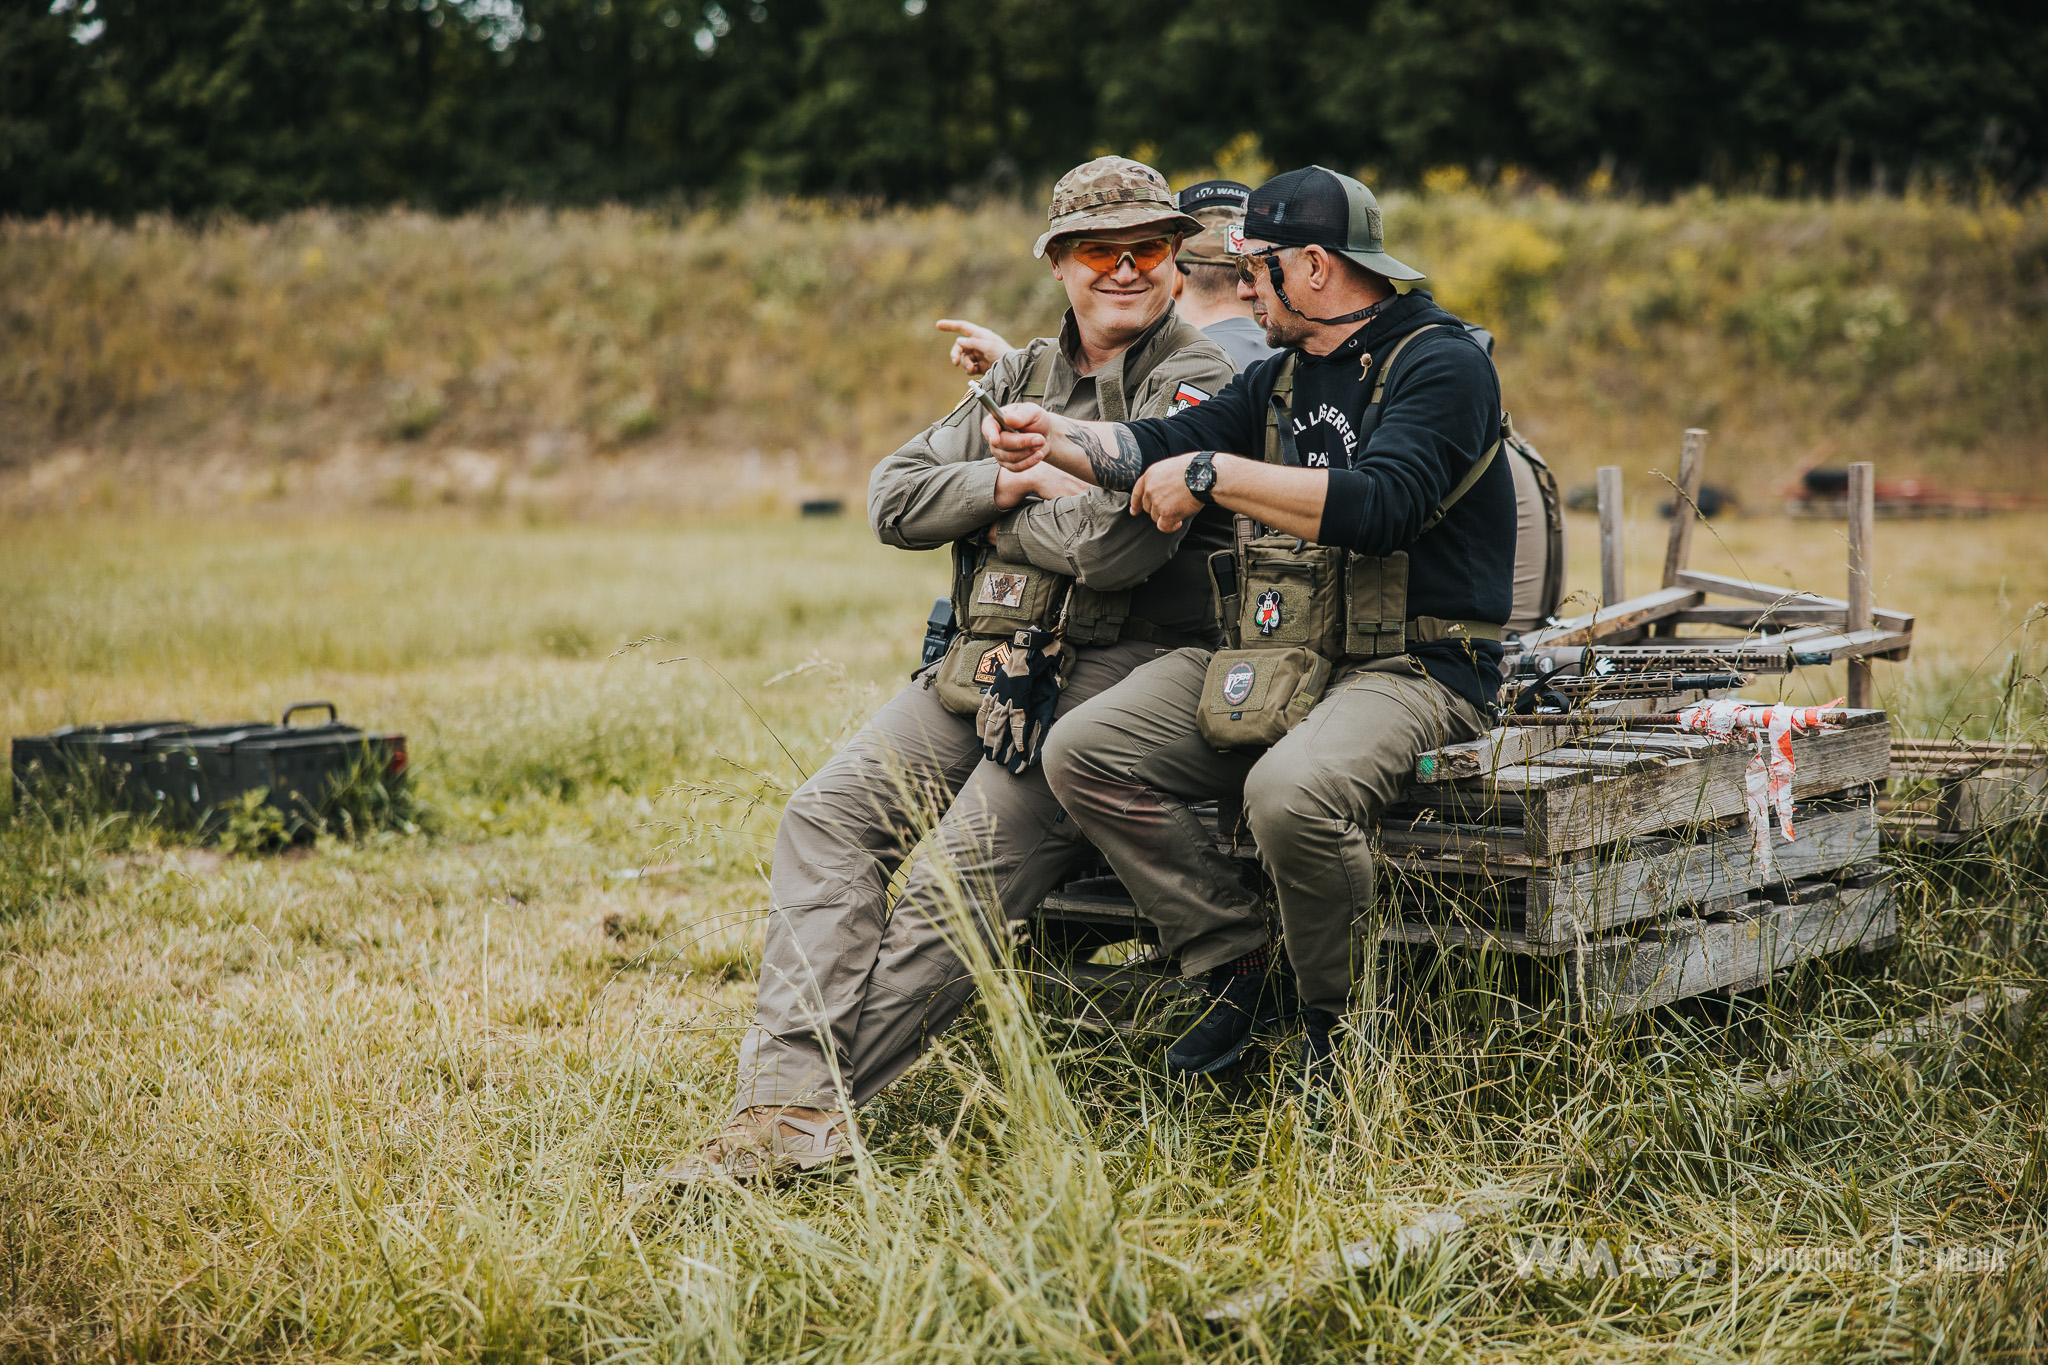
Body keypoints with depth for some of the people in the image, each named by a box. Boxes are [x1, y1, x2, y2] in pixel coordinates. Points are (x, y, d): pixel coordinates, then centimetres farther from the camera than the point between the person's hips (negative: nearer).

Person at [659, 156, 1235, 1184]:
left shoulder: (1198, 383, -4)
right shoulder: (1021, 377, 20)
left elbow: (1115, 544, -19)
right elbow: (893, 498, 10)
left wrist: (992, 515, -3)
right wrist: (1014, 480, -7)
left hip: (1106, 677, -7)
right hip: (979, 666, 7)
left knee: (952, 887, -21)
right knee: (826, 814, -13)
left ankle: (812, 1103, -16)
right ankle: (787, 1101, -20)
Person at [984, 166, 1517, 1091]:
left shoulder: (1441, 364, -8)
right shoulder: (1283, 378, 19)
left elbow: (1381, 504, -24)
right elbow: (1165, 447, 13)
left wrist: (1214, 475, -22)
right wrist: (1056, 439, -5)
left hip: (1413, 671, -8)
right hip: (1273, 666, 8)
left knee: (1291, 792, -37)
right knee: (1083, 753, -8)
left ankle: (1339, 1018, -9)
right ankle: (1233, 964, 1)